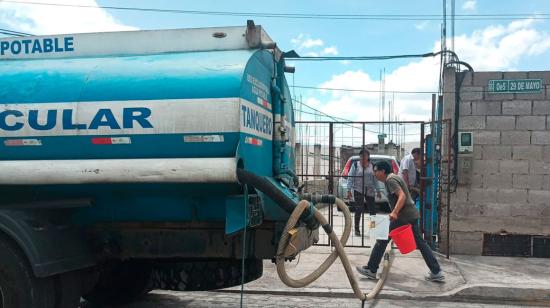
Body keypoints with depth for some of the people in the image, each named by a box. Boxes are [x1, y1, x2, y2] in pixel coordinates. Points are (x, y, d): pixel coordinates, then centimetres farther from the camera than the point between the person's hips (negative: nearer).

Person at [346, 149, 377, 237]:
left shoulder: (372, 166, 6)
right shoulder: (355, 165, 1)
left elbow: (375, 179, 9)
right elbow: (350, 178, -1)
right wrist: (349, 190, -7)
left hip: (370, 191, 2)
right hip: (358, 190, -2)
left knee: (372, 210, 3)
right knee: (358, 210, 0)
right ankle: (357, 229, 9)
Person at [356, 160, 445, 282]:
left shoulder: (390, 180, -11)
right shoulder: (394, 177, 18)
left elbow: (402, 196, -23)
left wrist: (394, 212, -32)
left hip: (402, 216, -10)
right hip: (412, 214, 10)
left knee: (382, 240, 0)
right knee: (420, 243, 11)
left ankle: (371, 270, 6)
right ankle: (436, 272, 9)